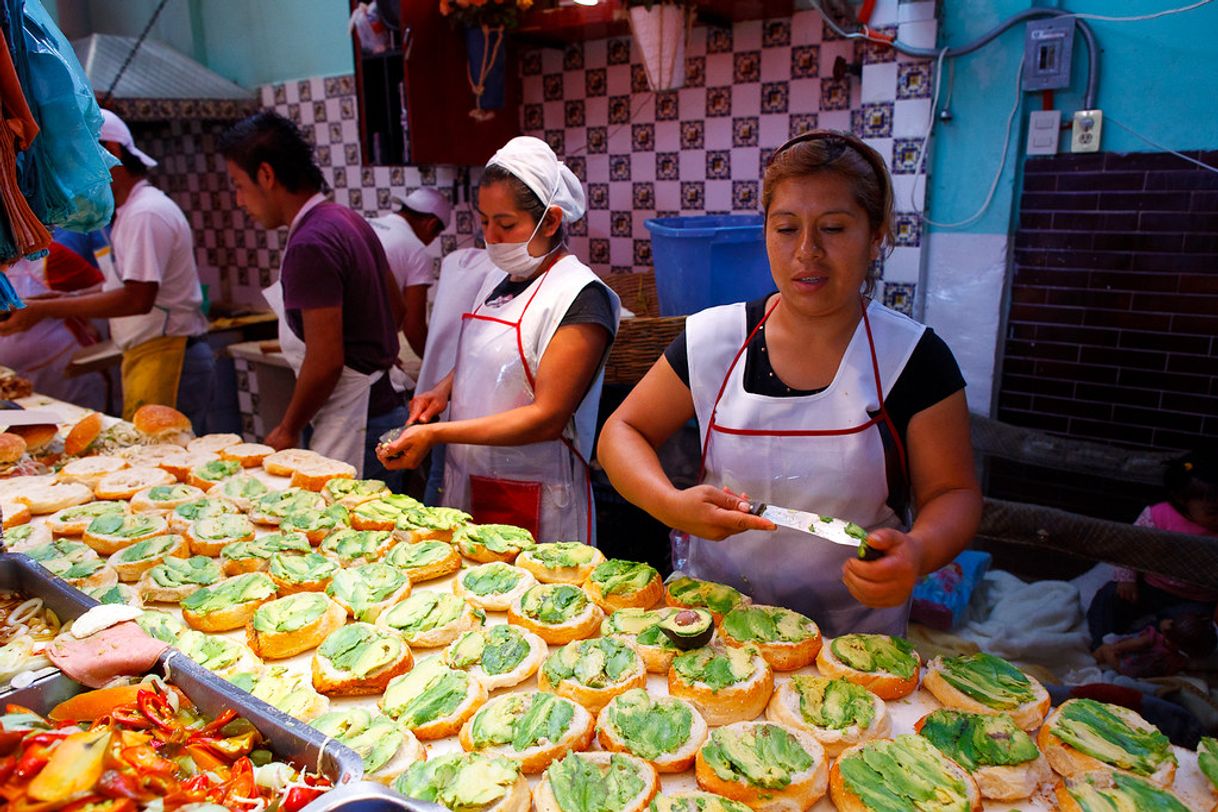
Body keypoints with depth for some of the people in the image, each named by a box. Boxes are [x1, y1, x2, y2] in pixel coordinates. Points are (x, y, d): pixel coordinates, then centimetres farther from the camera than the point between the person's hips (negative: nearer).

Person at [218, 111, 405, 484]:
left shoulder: (309, 246, -18)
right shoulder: (349, 220, 11)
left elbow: (325, 362, -20)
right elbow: (394, 307, 22)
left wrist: (287, 431, -8)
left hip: (354, 432, -10)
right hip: (386, 408, 10)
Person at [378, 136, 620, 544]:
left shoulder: (580, 296, -15)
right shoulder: (498, 281, 9)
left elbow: (548, 417, -21)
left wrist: (435, 433, -23)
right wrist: (445, 388, 3)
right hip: (467, 486, 7)